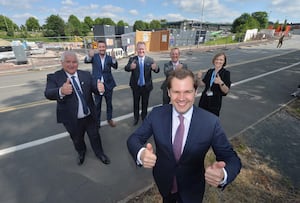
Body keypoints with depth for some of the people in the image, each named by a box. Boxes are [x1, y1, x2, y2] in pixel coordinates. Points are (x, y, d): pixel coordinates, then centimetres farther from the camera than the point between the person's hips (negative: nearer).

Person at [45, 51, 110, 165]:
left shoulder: (86, 75, -2)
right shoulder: (54, 77, -11)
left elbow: (94, 89, -7)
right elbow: (48, 94, -25)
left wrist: (99, 88, -32)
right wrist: (61, 91, -49)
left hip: (90, 116, 2)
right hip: (71, 119, -1)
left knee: (95, 136, 19)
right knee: (77, 139, 24)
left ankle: (99, 153, 45)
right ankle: (81, 153, 55)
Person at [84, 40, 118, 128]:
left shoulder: (109, 58, -2)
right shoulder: (94, 56, -3)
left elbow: (115, 67, -18)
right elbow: (86, 61, -22)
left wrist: (113, 58, -39)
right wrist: (89, 56, -46)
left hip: (108, 84, 1)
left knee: (109, 103, 16)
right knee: (97, 105, 12)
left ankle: (109, 119, 35)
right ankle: (97, 122, 28)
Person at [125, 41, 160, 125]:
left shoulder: (150, 60, -6)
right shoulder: (132, 59, -7)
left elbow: (157, 70, -16)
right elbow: (126, 68, -21)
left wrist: (156, 68, -40)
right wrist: (130, 67, -44)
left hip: (146, 86, 0)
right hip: (136, 86, 0)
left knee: (145, 103, 17)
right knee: (136, 103, 17)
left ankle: (144, 117, 41)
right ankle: (136, 117, 38)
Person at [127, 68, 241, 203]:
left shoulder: (211, 122, -24)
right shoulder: (156, 114, -20)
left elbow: (231, 158, -18)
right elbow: (133, 139, -16)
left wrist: (223, 175, -41)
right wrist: (141, 154, -39)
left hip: (191, 189, -1)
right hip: (163, 182, 2)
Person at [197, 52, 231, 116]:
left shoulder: (226, 73, -7)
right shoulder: (210, 71, 5)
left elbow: (226, 91, -12)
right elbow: (202, 84, 7)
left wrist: (221, 83, -29)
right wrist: (200, 78, -11)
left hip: (215, 103, -4)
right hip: (204, 100, 4)